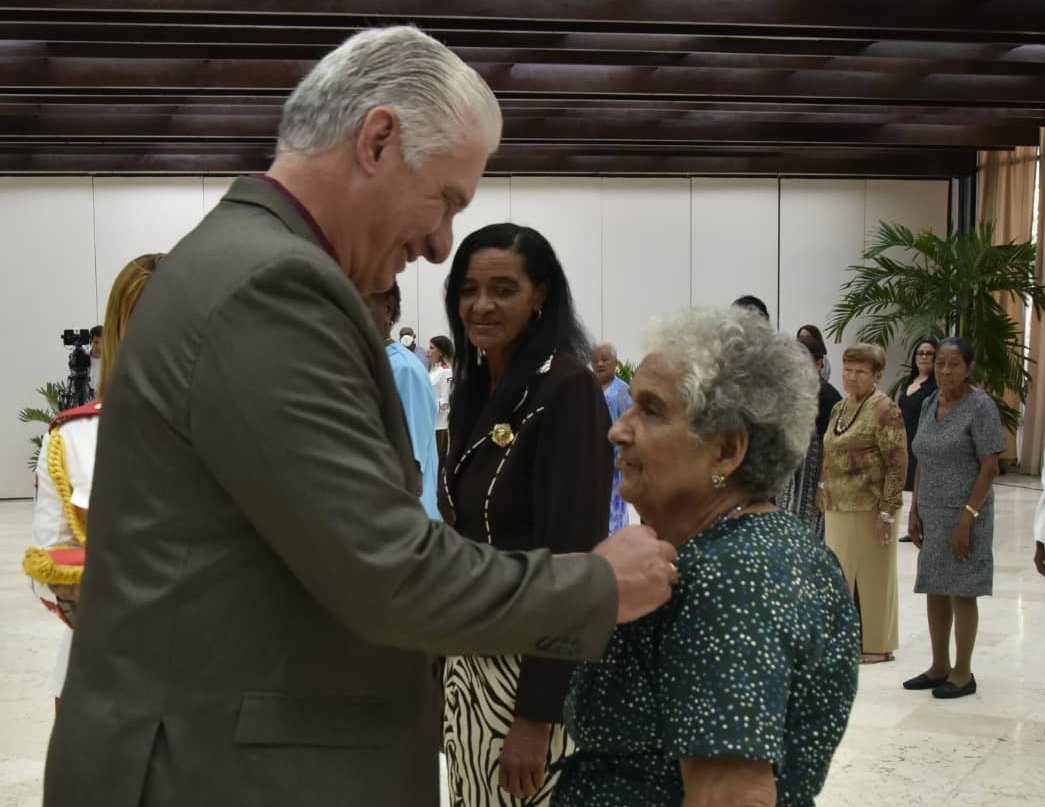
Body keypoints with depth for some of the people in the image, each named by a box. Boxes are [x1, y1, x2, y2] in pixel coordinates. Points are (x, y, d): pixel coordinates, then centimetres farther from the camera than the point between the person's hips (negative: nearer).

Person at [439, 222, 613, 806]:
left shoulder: (568, 389, -16)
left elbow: (571, 558, -20)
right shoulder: (474, 391, 8)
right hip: (468, 662, 7)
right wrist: (440, 668, 12)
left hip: (534, 671, -7)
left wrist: (536, 716, -21)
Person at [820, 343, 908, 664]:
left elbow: (897, 464, -15)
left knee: (871, 575, 3)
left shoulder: (885, 409, -12)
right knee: (841, 574, 14)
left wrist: (887, 511, -18)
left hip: (868, 508, -7)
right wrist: (823, 492, 16)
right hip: (838, 507, 8)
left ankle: (876, 644, 15)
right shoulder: (839, 408, 12)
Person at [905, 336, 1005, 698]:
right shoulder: (930, 404, 9)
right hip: (932, 513, 7)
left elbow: (990, 468, -13)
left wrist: (967, 518, -17)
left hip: (963, 514, -6)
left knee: (960, 592, 0)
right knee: (934, 590, 11)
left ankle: (963, 673, 11)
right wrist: (915, 510, 9)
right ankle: (940, 666, 23)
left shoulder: (980, 406, -11)